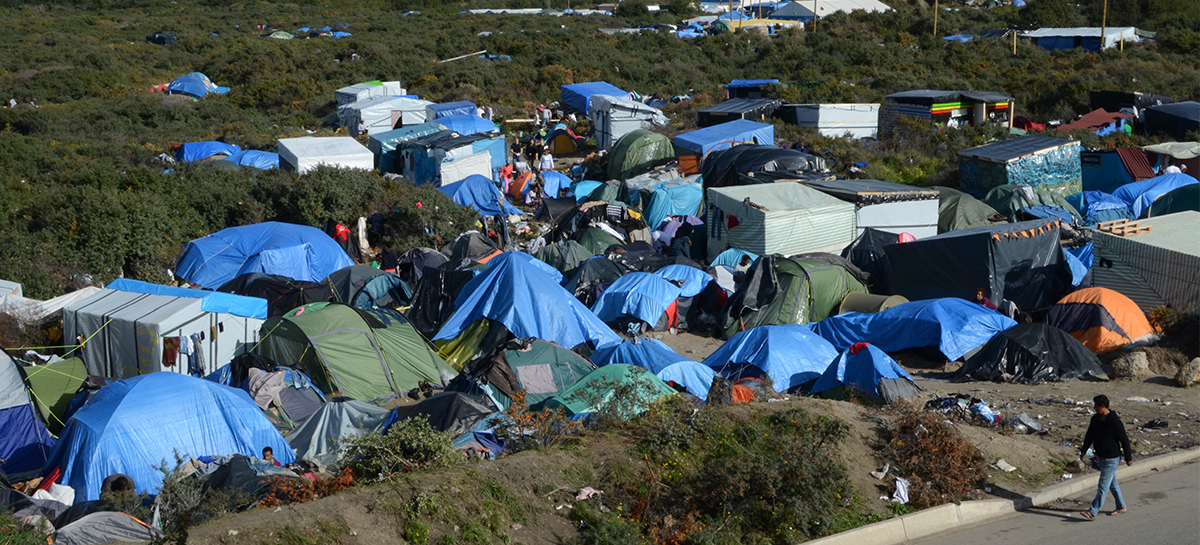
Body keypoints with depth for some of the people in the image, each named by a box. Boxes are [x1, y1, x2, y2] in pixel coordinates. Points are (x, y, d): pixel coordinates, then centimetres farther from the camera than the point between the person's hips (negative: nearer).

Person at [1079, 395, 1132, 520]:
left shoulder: (1114, 421, -21)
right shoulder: (1095, 419, 2)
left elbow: (1124, 440, -14)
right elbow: (1090, 435, 17)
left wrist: (1128, 458, -9)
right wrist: (1083, 450, 23)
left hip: (1111, 459, -8)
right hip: (1100, 457, 8)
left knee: (1103, 486, -4)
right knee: (1112, 483, 19)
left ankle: (1093, 512, -4)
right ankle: (1121, 507, 33)